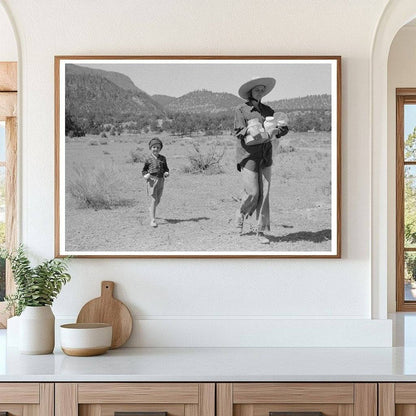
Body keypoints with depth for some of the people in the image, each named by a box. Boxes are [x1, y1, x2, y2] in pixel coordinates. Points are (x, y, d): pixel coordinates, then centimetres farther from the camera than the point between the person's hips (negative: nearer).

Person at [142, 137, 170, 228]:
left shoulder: (163, 158, 8)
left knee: (158, 200, 15)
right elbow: (144, 170, 5)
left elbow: (166, 168, 16)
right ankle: (152, 220, -8)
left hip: (161, 180, 4)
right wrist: (145, 175, -16)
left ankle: (151, 209, 46)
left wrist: (166, 173, -6)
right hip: (152, 180, -4)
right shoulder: (148, 159, -1)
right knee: (153, 200, -10)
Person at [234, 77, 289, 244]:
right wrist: (249, 131, -28)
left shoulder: (267, 110, 12)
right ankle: (241, 215, 24)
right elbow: (238, 132, -9)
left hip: (265, 157, 4)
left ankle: (261, 231, 7)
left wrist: (276, 131, -13)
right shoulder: (241, 110, -1)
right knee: (252, 193, -7)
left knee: (264, 194, 0)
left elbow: (284, 127, 8)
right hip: (248, 156, -4)